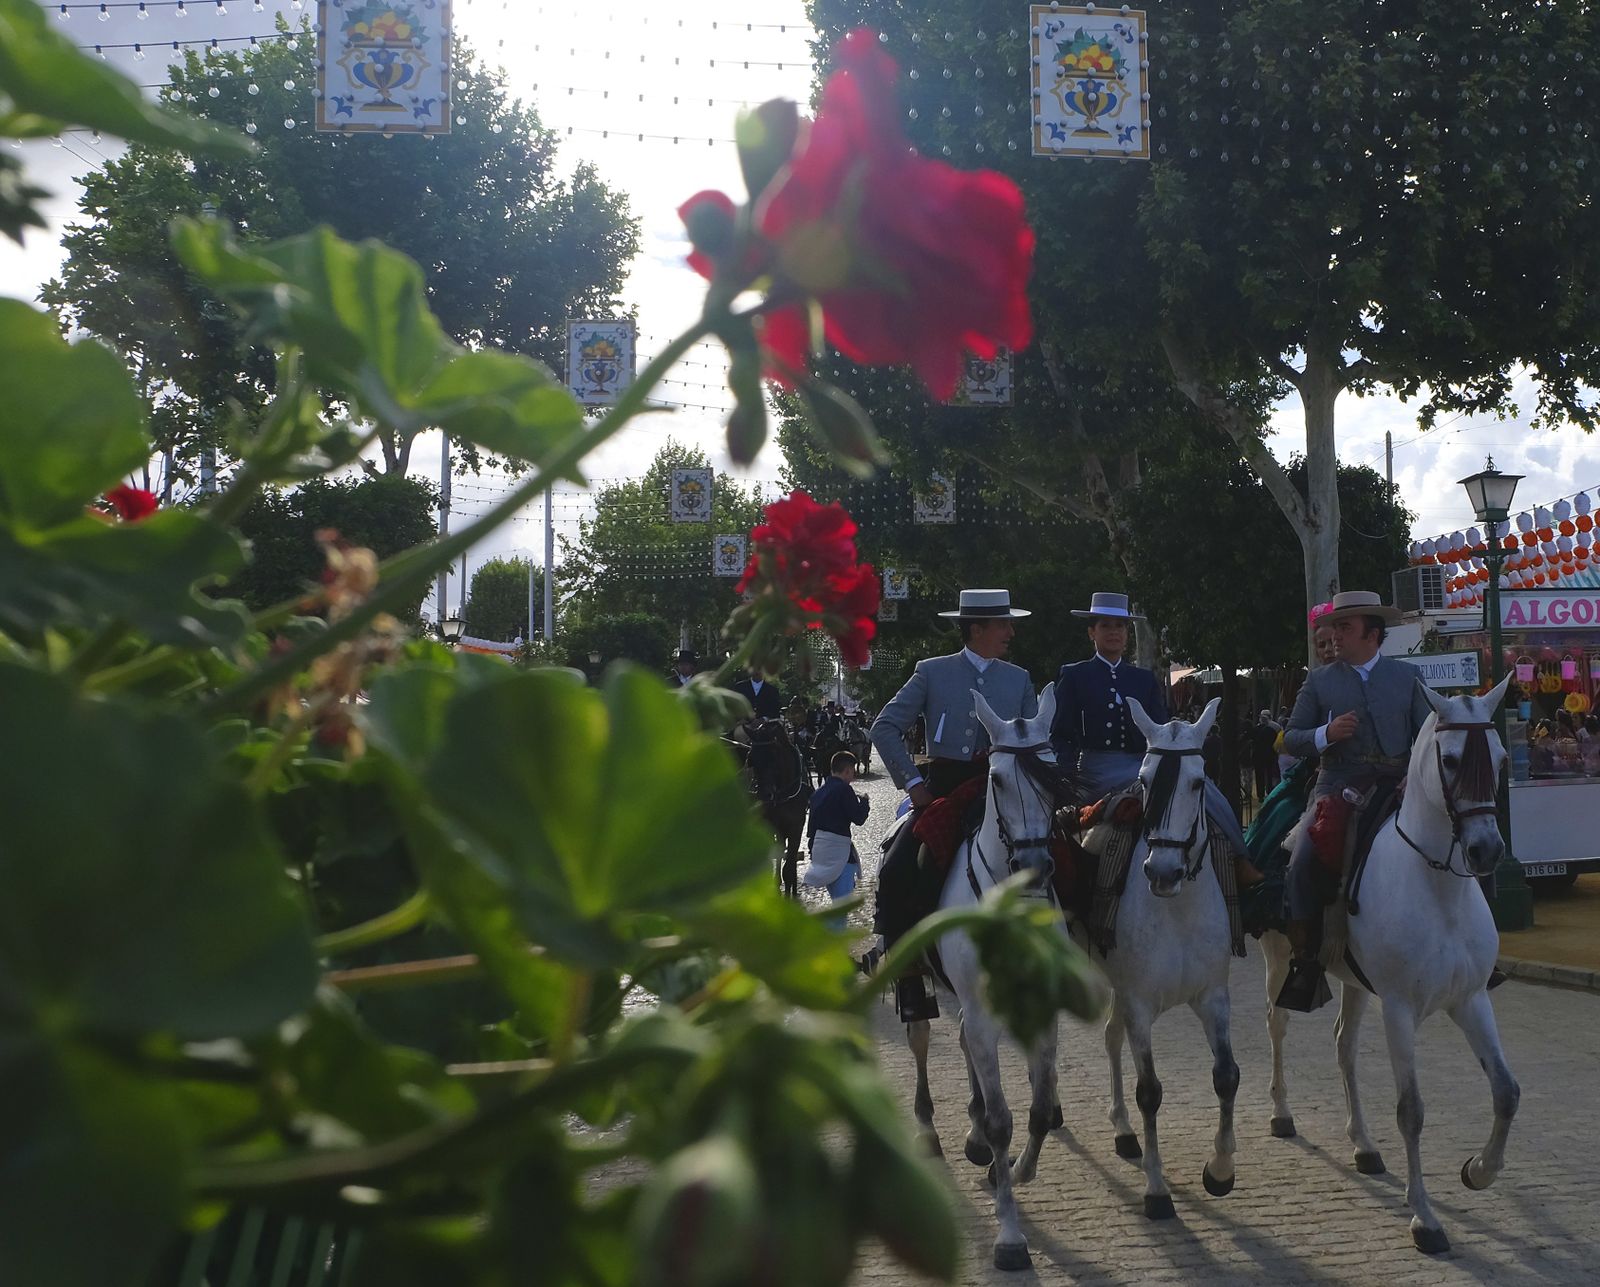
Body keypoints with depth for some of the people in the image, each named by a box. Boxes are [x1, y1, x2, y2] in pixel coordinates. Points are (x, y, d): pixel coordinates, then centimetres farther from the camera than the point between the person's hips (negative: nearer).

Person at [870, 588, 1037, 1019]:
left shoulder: (1019, 680, 15)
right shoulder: (932, 672, 6)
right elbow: (884, 728, 3)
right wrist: (912, 782, -4)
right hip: (943, 789, -2)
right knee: (896, 873, -19)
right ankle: (908, 983, -8)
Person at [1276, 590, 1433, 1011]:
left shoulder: (1407, 676, 14)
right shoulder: (1320, 681, 12)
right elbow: (1291, 739, 11)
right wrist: (1326, 734, -10)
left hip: (1397, 784, 1)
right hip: (1339, 784, -1)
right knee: (1303, 863, -22)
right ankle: (1306, 964, -14)